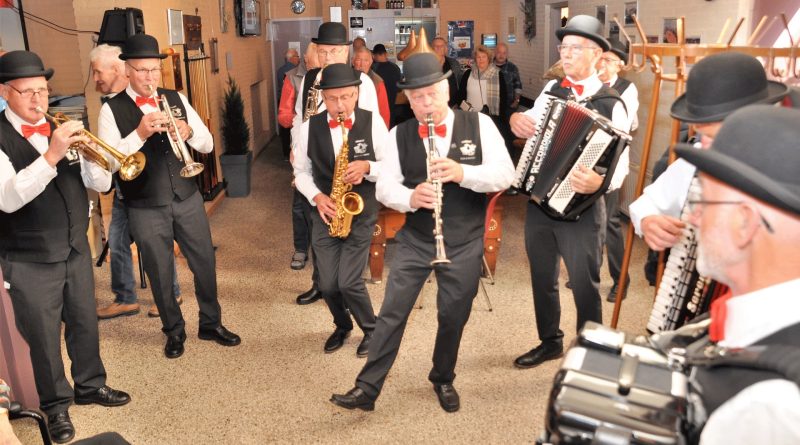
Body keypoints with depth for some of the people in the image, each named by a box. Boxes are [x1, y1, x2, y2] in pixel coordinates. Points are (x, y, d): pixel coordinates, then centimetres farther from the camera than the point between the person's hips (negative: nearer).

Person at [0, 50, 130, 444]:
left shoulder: (62, 130, 3)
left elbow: (101, 183, 1)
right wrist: (51, 155, -33)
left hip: (76, 249, 5)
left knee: (85, 323, 17)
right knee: (44, 337, 9)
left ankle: (91, 385, 39)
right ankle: (56, 405, 29)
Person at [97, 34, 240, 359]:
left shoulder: (176, 99, 4)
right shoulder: (112, 109, -5)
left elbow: (208, 144, 3)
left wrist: (189, 132, -18)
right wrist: (140, 133, -27)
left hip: (188, 199, 3)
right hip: (146, 208, -2)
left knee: (205, 263, 10)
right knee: (160, 274, 11)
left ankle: (211, 323, 30)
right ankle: (174, 331, 31)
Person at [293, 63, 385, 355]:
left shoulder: (372, 122, -8)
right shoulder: (310, 127, -3)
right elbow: (301, 171, 6)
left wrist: (367, 167, -22)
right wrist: (316, 196, -12)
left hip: (361, 214, -2)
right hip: (325, 215, 3)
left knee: (348, 282, -8)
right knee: (328, 284, 5)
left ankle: (371, 329, 20)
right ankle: (342, 326, 36)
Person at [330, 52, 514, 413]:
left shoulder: (479, 125, -5)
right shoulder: (399, 135, 0)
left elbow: (505, 175, -11)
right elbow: (385, 185, -5)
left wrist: (462, 173, -29)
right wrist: (410, 198, -27)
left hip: (465, 242, 0)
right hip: (413, 239, 1)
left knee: (453, 316, 12)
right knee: (392, 313, 0)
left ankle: (443, 380, 37)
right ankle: (367, 388, 12)